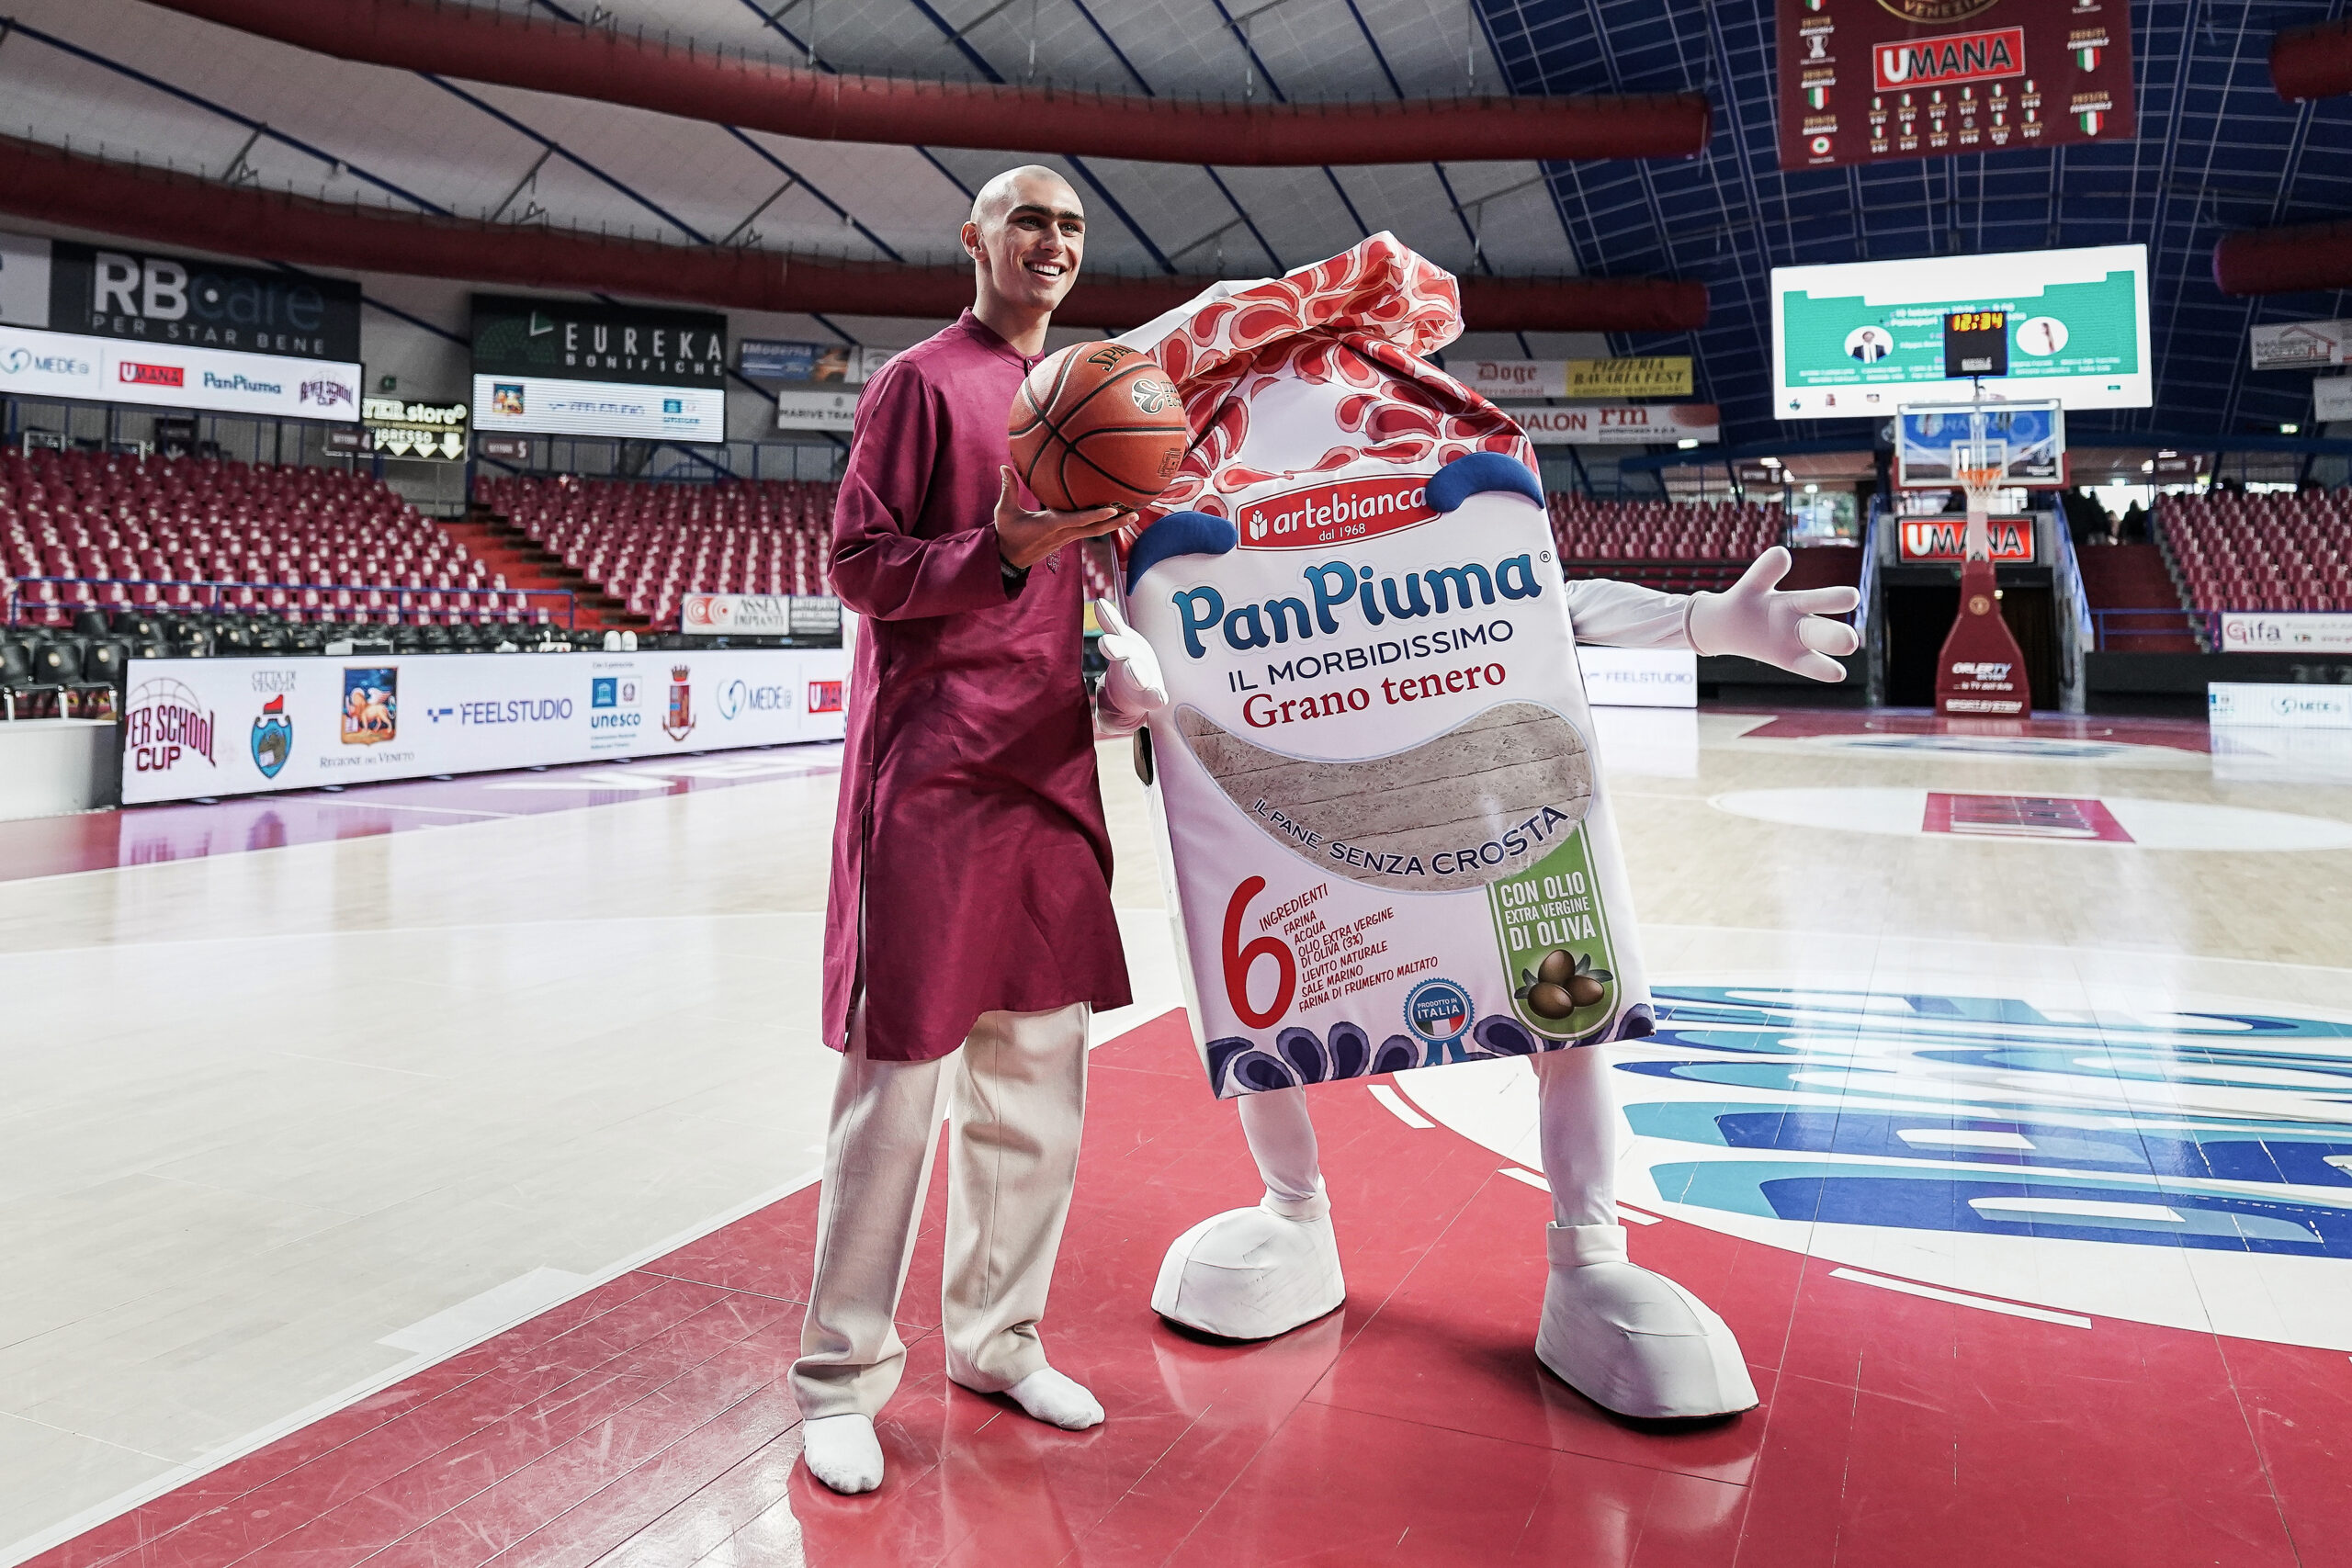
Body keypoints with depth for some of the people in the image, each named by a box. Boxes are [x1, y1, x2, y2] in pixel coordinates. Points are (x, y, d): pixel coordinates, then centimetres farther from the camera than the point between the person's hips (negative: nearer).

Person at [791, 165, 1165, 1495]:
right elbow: (857, 567, -8)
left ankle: (999, 1342, 26)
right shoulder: (922, 380, -2)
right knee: (901, 1074, -2)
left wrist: (1111, 668, 8)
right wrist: (1003, 552, -22)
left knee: (1035, 1074, 11)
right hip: (931, 771, -7)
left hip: (1048, 767, 7)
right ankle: (843, 1377, 13)